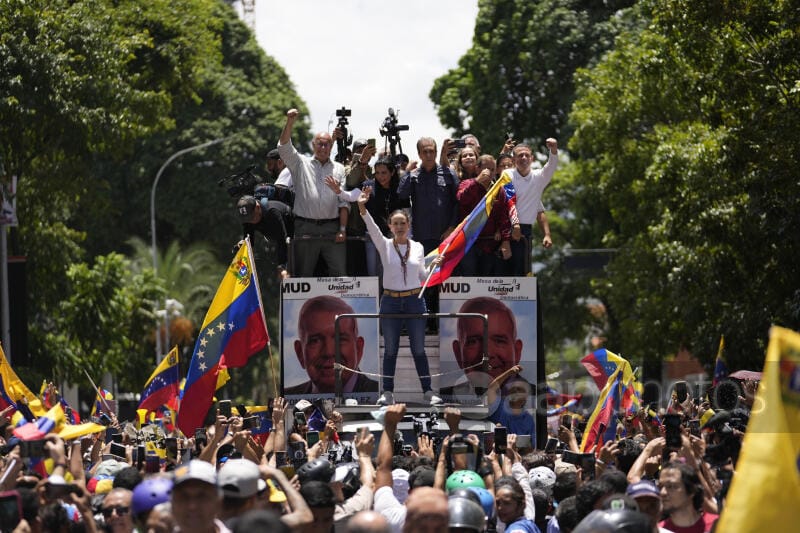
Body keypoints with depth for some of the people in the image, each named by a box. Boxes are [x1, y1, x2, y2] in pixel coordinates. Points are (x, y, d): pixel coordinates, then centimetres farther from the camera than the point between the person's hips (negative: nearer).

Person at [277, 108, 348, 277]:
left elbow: (344, 202, 8)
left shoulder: (339, 169, 13)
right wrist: (290, 122, -18)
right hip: (305, 229, -1)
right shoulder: (301, 164, 11)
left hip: (331, 229, 1)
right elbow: (284, 147, -5)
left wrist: (342, 229, -1)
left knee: (339, 273, -3)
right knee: (303, 274, 3)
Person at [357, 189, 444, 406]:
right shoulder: (385, 245, 0)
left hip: (414, 301, 1)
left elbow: (423, 277, 13)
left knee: (418, 348, 3)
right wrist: (362, 208, -35)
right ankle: (387, 392, 9)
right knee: (390, 349, 4)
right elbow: (372, 228, -18)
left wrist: (434, 266, -6)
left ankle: (428, 391, 8)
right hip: (390, 302, -1)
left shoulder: (417, 247, 6)